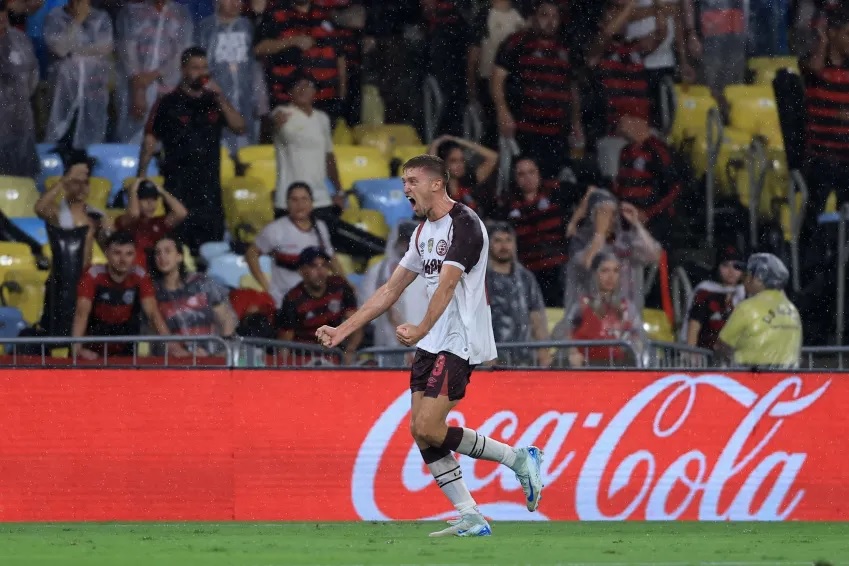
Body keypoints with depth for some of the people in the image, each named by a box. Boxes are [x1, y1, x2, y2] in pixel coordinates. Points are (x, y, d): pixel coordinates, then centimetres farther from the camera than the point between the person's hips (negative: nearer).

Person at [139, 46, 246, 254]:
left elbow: (239, 127, 3)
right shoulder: (168, 104, 4)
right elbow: (150, 141, 3)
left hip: (209, 181, 4)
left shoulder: (215, 102, 15)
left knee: (213, 236, 0)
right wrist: (141, 177, -5)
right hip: (178, 180, -4)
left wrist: (220, 98, -6)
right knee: (180, 238, -10)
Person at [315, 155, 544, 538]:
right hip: (432, 343, 9)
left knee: (430, 430, -15)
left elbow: (446, 286, -26)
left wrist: (420, 331, -37)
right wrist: (343, 331, 17)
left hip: (460, 342, -9)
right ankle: (471, 519, 3)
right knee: (420, 432, 0)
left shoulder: (464, 224, -14)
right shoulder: (424, 231, 15)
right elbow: (391, 290, 20)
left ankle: (519, 459, 0)